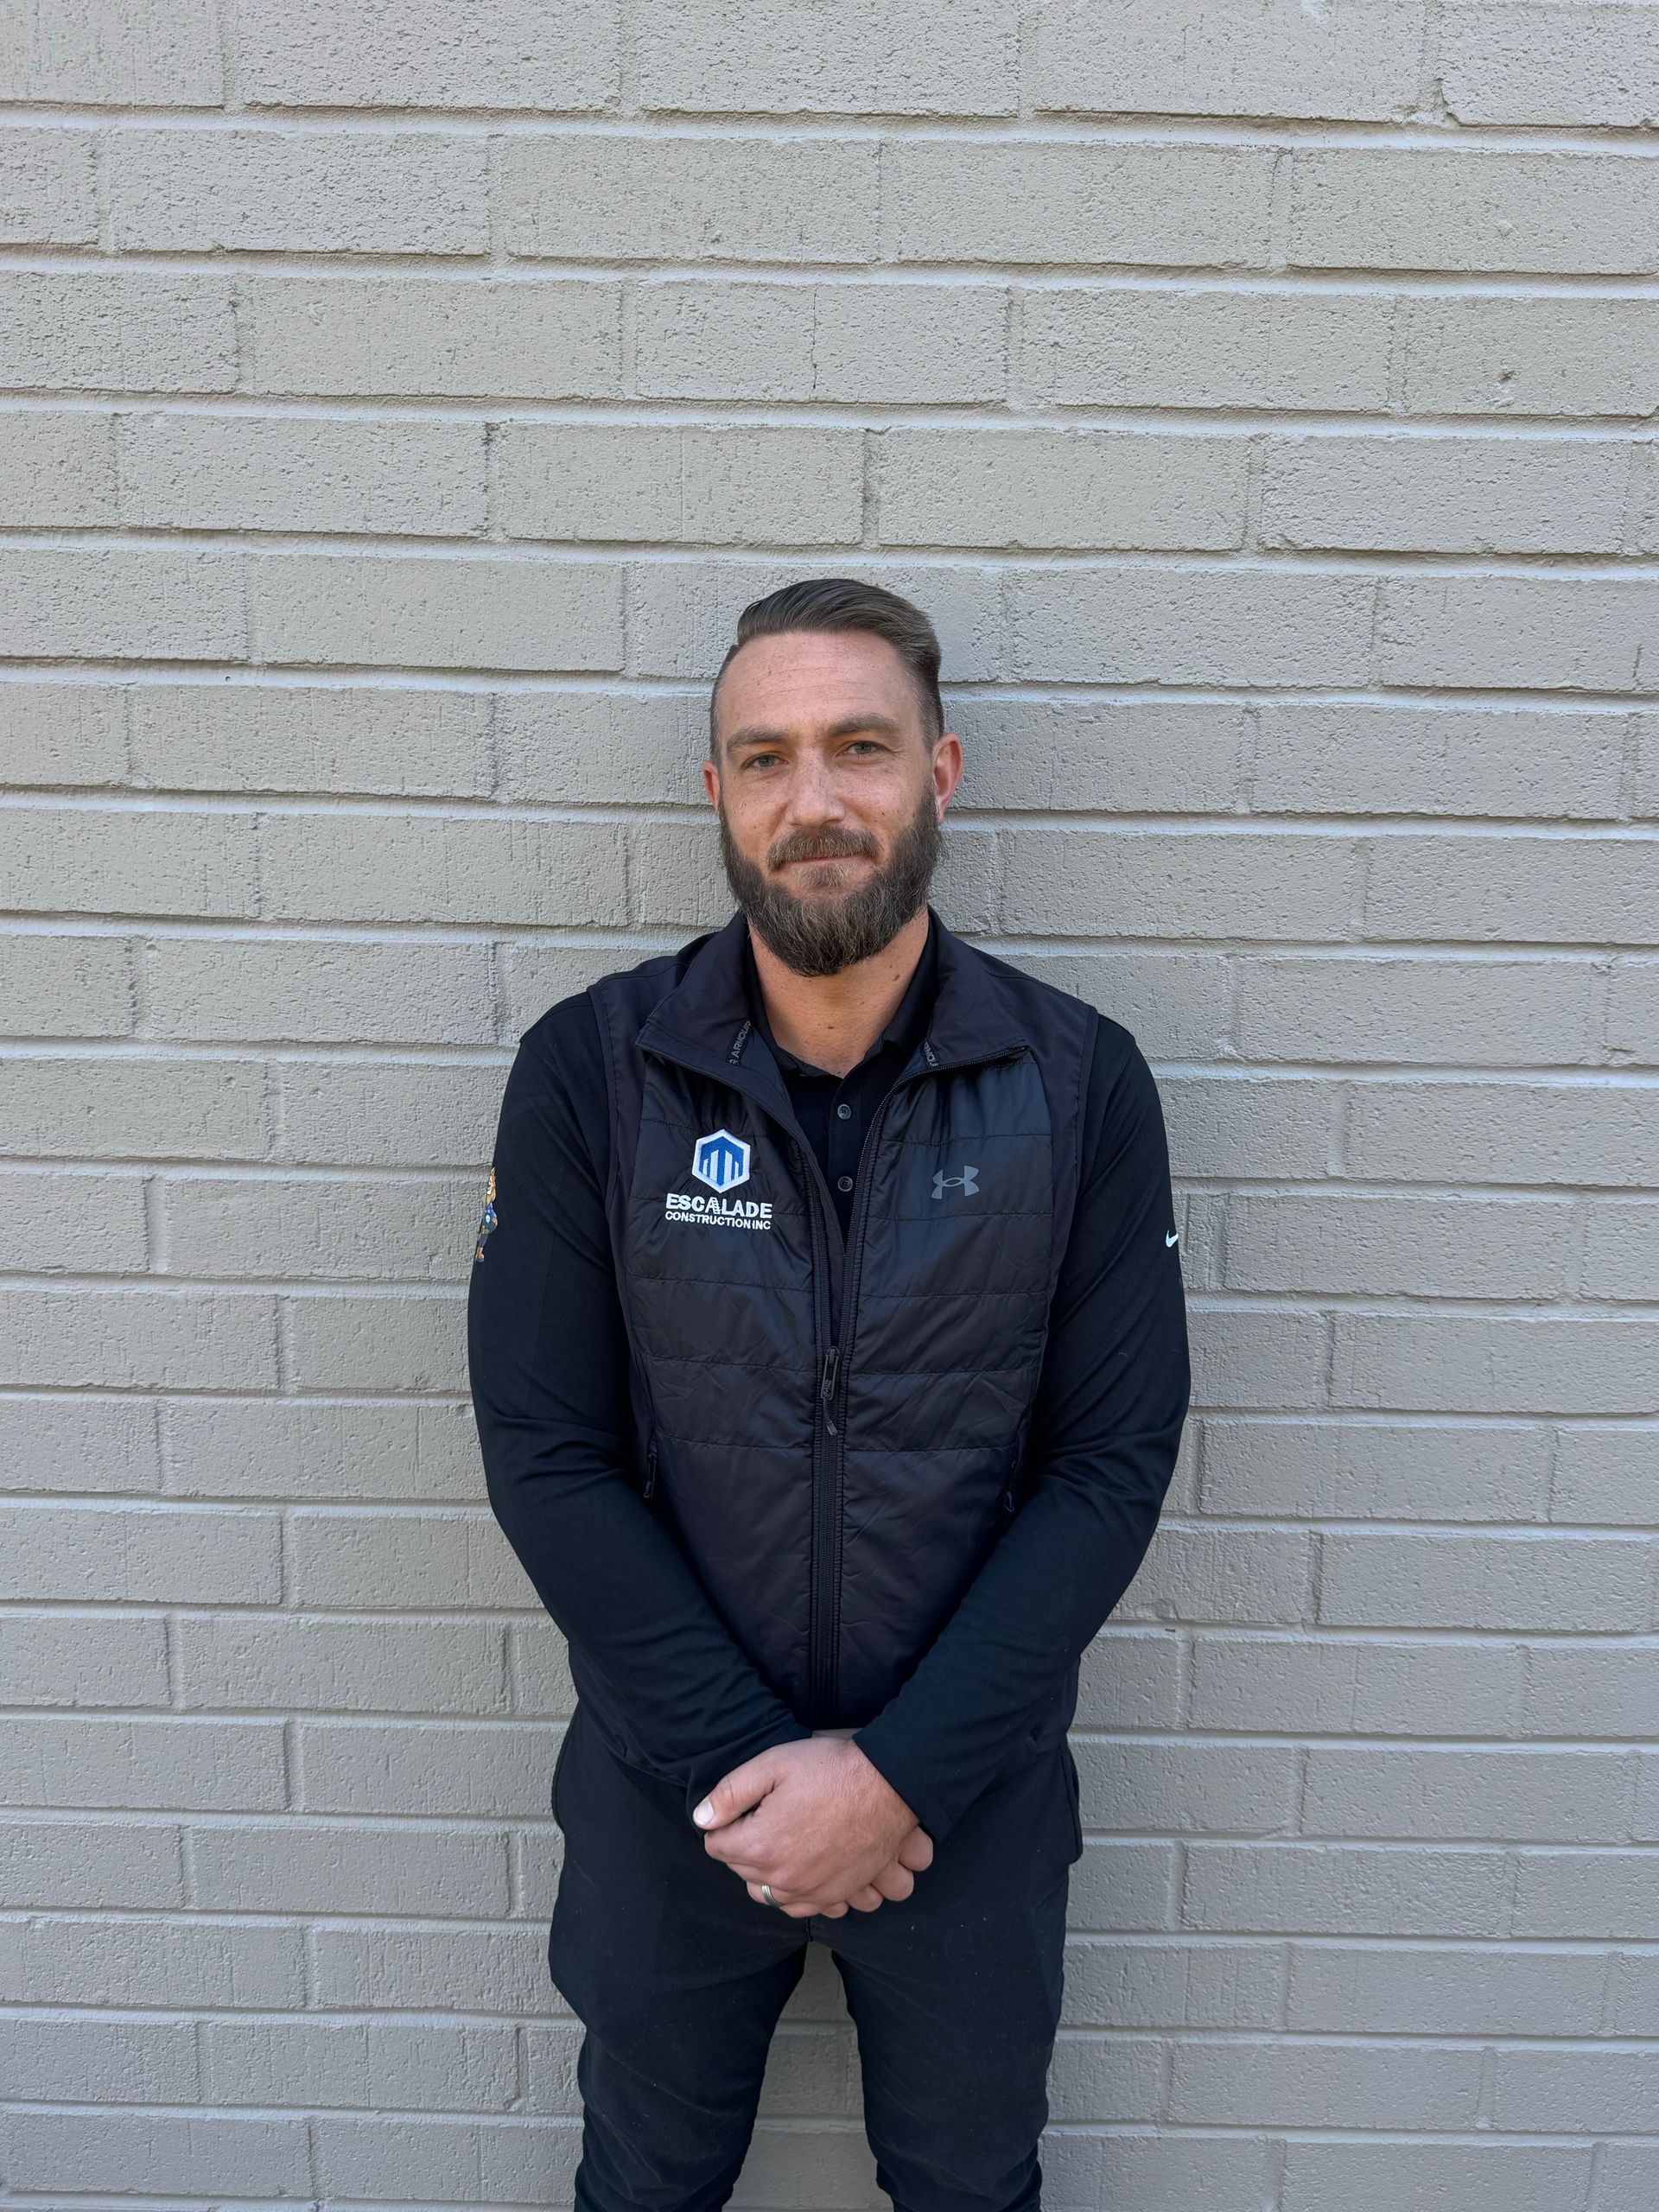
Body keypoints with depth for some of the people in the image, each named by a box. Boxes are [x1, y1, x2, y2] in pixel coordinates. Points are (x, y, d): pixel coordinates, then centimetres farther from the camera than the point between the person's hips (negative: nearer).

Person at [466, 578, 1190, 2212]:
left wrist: (898, 1772, -15)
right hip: (667, 1793, 0)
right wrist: (742, 1764, -15)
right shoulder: (589, 1072, -12)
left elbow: (1115, 1460, -11)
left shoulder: (1079, 1084, -11)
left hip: (971, 1797, 1)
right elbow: (545, 1454, -11)